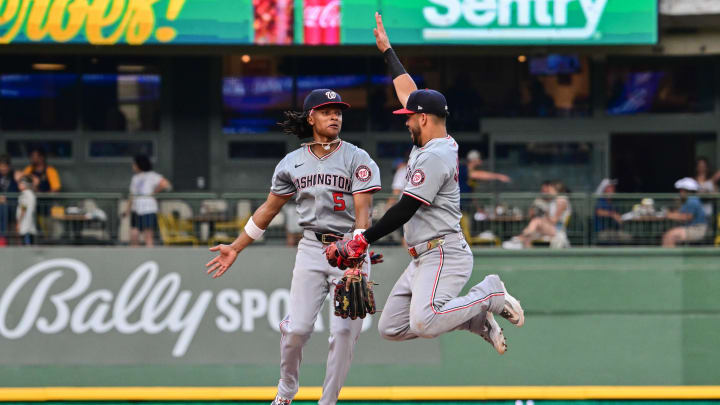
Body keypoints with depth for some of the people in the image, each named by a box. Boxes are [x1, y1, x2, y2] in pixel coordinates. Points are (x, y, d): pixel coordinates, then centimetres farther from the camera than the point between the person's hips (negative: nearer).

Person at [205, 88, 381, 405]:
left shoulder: (357, 159, -3)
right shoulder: (292, 163, 7)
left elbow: (362, 214, -11)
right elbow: (269, 209, 17)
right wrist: (236, 248, 16)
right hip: (311, 249, 2)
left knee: (345, 331, -8)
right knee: (296, 329, -7)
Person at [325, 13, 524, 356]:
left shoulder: (435, 156, -14)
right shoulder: (432, 144, 15)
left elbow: (405, 210, -19)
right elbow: (408, 91, 26)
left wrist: (363, 241, -16)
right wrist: (387, 50, 34)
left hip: (443, 254, -10)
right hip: (423, 260, 11)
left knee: (424, 323, -31)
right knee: (390, 328, 5)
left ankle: (489, 295, -7)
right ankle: (475, 317, 8)